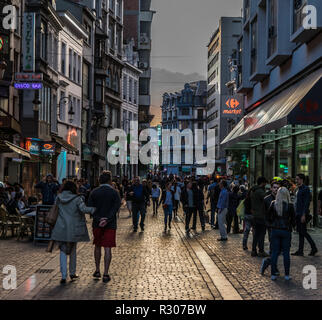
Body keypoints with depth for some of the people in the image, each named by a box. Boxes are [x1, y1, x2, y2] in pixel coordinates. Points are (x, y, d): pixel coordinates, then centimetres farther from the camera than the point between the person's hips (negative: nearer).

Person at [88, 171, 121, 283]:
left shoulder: (94, 192, 1)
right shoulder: (114, 192, -5)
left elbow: (90, 208, -6)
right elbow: (116, 207, -14)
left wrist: (99, 220, -12)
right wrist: (107, 219, -18)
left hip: (97, 224, 2)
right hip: (110, 224, -2)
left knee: (97, 246, 19)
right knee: (107, 249, -1)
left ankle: (97, 271, 23)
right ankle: (106, 274, -2)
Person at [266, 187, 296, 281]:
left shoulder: (273, 204, -4)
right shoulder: (289, 206, -9)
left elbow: (268, 217, 3)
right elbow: (293, 219, -3)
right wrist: (292, 226, 16)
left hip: (275, 230, 1)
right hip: (286, 231, -1)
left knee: (274, 252, 8)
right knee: (286, 252, 7)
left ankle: (273, 274, 8)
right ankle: (287, 275, 9)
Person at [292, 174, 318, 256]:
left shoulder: (306, 189, -11)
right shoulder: (298, 189, 17)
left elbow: (307, 202, -18)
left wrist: (304, 215, -22)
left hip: (302, 214, -9)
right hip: (297, 214, 9)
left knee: (303, 232, -7)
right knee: (300, 232, 8)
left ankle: (314, 248, 3)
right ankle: (300, 251, 10)